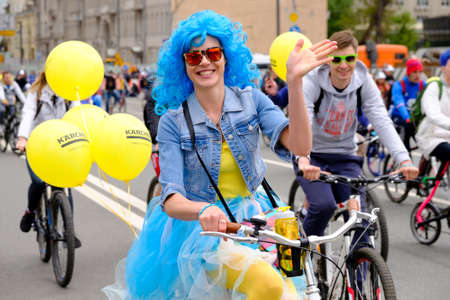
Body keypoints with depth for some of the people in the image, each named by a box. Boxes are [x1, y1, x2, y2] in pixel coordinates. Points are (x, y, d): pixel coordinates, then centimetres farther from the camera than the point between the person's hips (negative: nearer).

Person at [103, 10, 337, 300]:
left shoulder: (250, 99, -1)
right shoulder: (173, 123, -8)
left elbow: (300, 146, -18)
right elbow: (172, 201, -17)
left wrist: (294, 81, -30)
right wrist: (204, 210, -40)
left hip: (252, 219, 4)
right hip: (201, 230, -4)